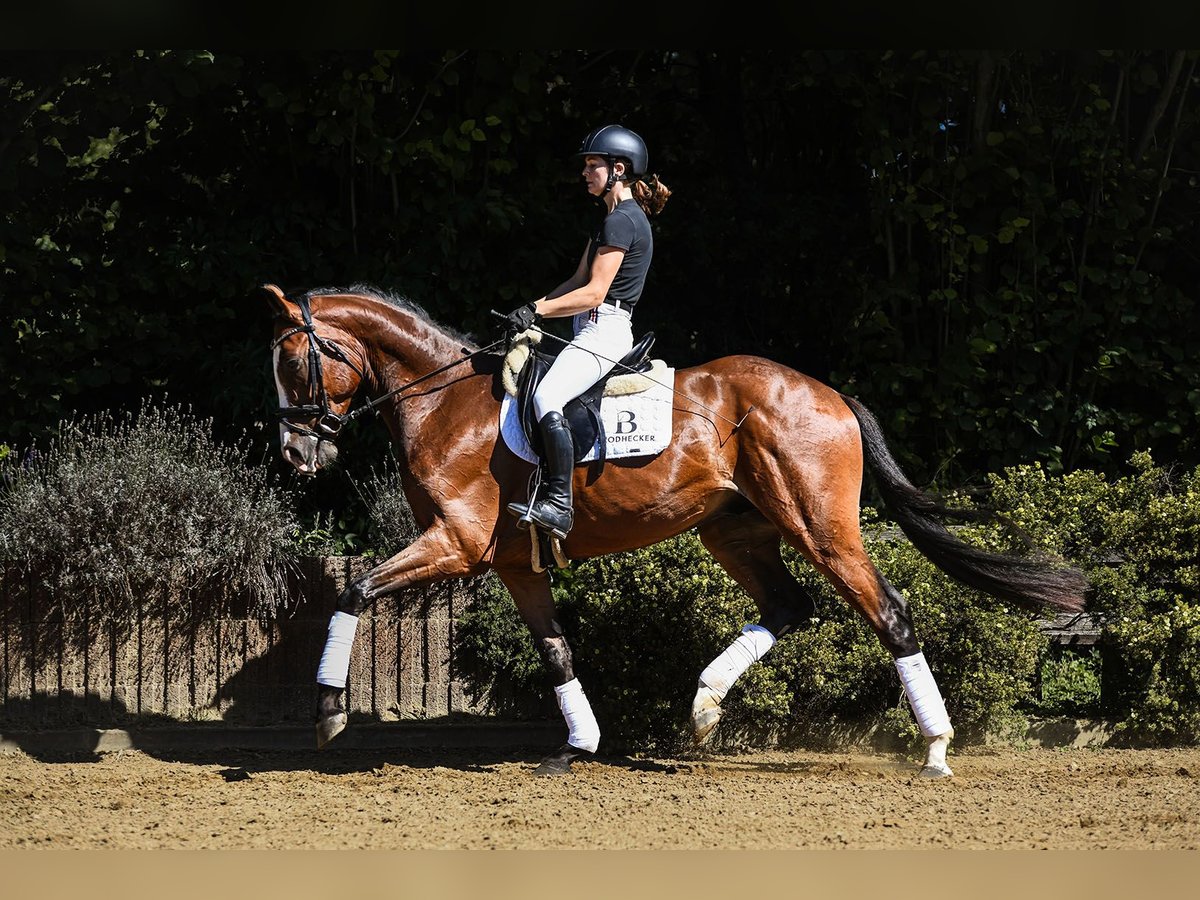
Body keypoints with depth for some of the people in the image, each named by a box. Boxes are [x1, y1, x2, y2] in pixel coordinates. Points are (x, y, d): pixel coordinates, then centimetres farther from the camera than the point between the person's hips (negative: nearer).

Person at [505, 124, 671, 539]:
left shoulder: (621, 220, -13)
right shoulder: (615, 218, 20)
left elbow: (594, 293, -19)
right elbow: (579, 280, 21)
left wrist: (538, 311, -16)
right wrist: (532, 307, 9)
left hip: (603, 330, -12)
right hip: (595, 330, 12)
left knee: (546, 398, -29)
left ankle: (558, 504, -31)